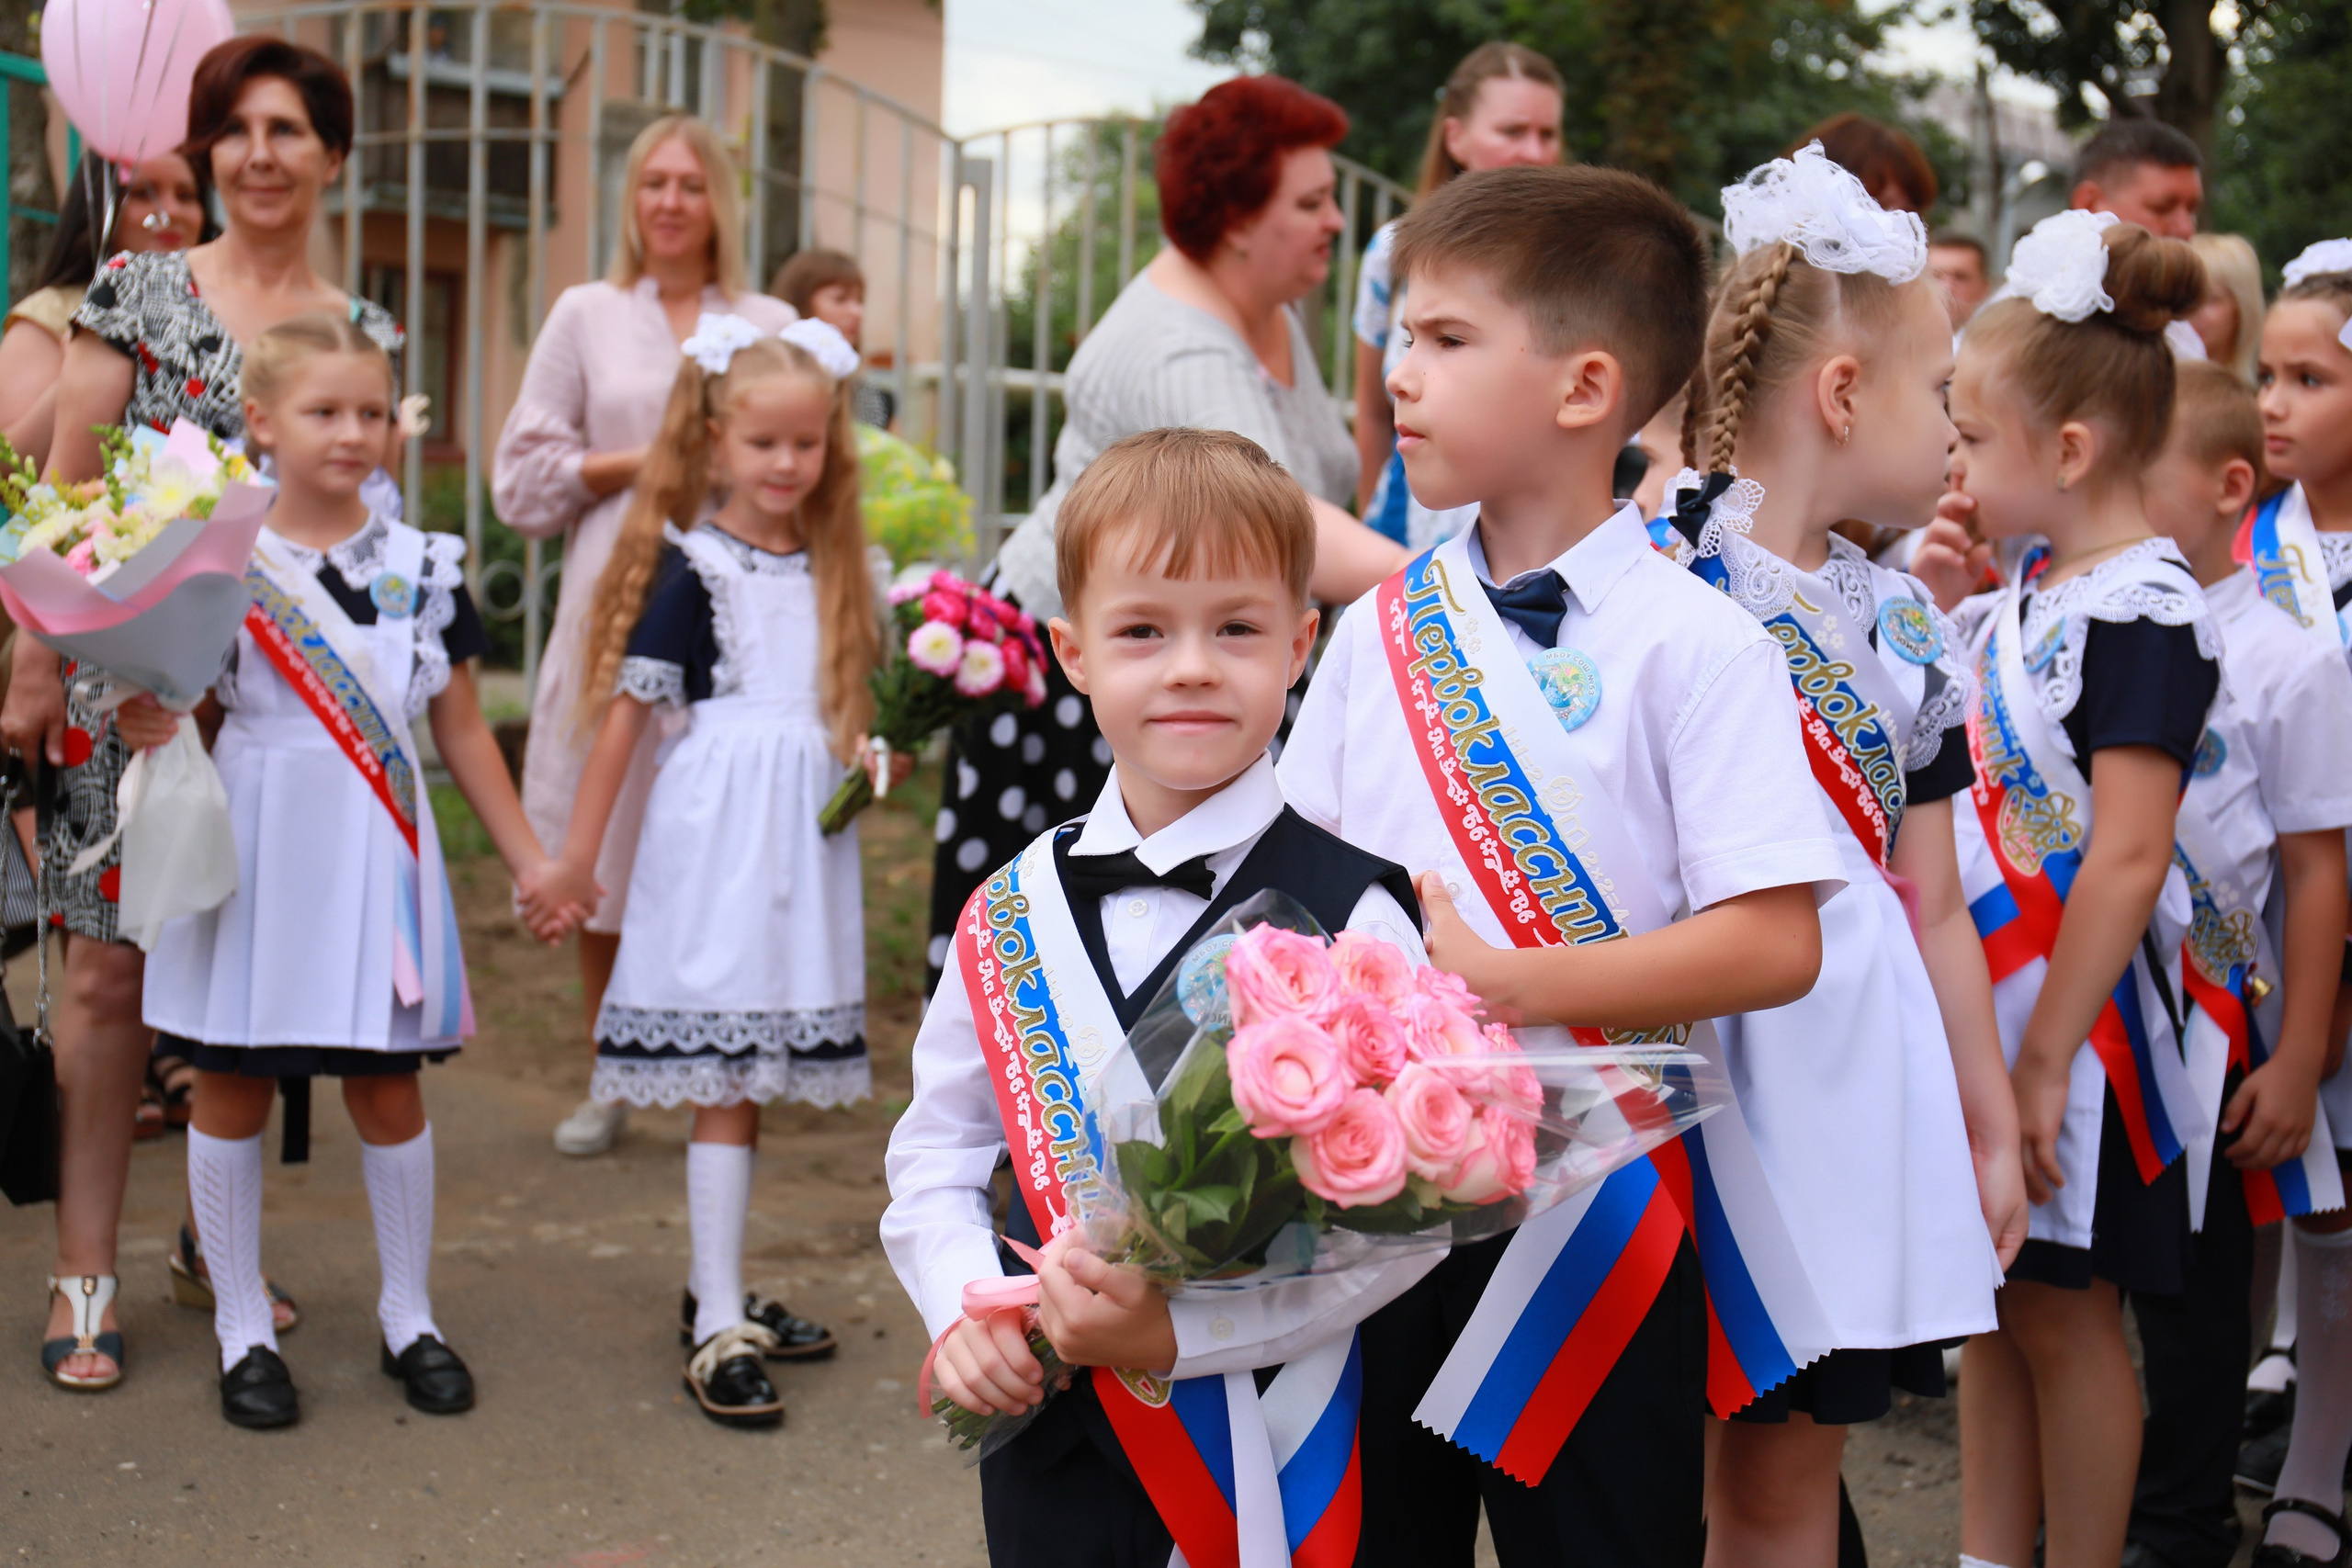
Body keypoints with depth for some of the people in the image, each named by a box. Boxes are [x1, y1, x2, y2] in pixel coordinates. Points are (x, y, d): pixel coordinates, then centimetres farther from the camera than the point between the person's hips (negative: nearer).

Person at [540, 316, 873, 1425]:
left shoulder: (825, 567, 13)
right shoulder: (691, 568, -7)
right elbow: (628, 707, -7)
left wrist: (869, 756, -4)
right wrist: (579, 845, -7)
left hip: (803, 829, 6)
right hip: (718, 825, -6)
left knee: (754, 1072, 12)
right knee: (723, 1079, -6)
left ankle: (721, 1291, 23)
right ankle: (717, 1330, -4)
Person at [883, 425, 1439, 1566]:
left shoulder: (1347, 915, -11)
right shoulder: (1010, 914, 3)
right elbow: (938, 1144, 11)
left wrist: (1175, 1331, -23)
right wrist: (960, 1304, -7)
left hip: (1268, 1460, -3)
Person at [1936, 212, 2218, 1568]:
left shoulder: (2144, 608, -19)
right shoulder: (2027, 591, 9)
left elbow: (2128, 857, -22)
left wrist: (2046, 1054, -21)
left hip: (2074, 1015, -9)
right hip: (1983, 992, 9)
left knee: (2062, 1308, 4)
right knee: (1991, 1306, 16)